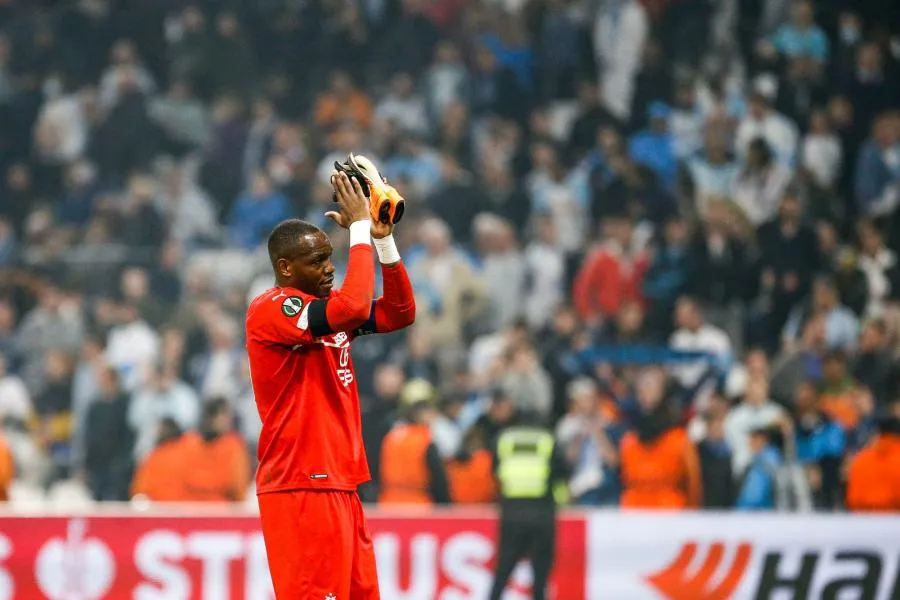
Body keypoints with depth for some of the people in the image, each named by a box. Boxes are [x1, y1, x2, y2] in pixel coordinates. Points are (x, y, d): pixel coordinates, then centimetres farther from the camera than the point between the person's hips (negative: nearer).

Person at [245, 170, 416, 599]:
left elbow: (399, 314, 17)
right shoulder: (270, 310, -13)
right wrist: (360, 228, -19)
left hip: (339, 484, 9)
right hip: (301, 487, -9)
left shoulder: (324, 306, 16)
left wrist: (383, 238, 6)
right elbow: (353, 307, -27)